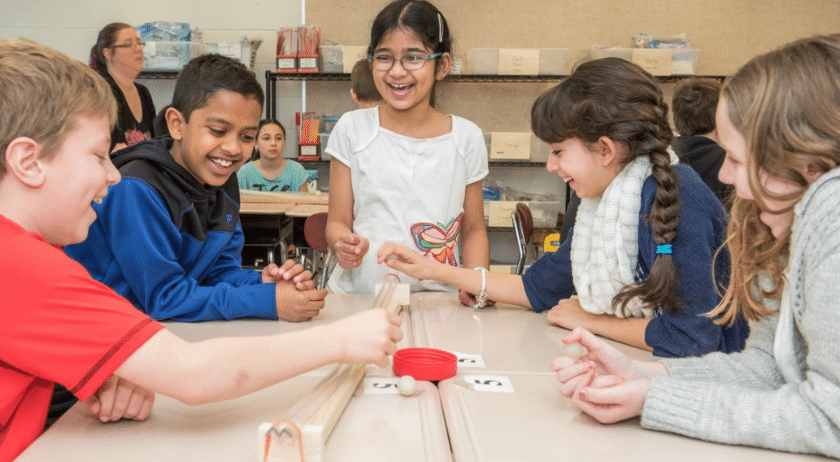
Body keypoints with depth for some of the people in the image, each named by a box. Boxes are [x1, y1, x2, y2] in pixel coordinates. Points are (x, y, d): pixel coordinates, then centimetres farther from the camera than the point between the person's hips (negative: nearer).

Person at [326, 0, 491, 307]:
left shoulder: (466, 137, 5)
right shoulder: (351, 129, 4)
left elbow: (474, 229, 12)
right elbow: (337, 221, 6)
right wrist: (344, 245, -17)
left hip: (436, 301, 1)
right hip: (357, 295, 0)